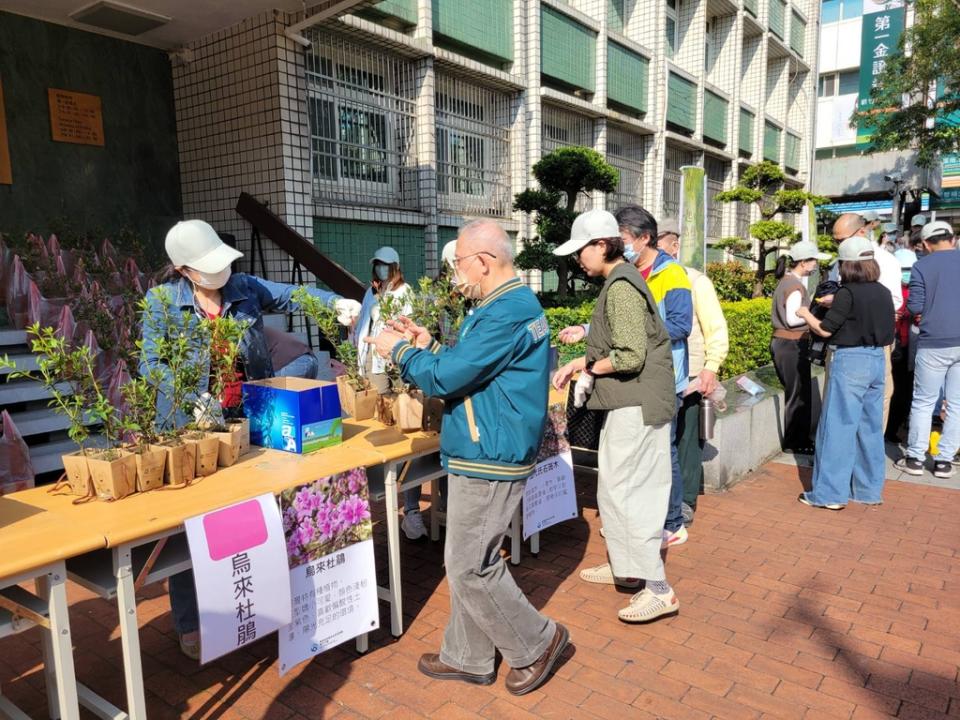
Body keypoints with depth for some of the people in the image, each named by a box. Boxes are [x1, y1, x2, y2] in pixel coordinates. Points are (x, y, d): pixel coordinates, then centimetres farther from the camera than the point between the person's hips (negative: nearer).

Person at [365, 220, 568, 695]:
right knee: (468, 562, 18)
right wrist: (427, 346, 9)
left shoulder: (505, 314, -22)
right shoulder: (512, 304, 13)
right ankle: (467, 657, 31)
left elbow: (447, 378, -22)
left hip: (488, 458, -11)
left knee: (469, 567, 2)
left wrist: (400, 350, -6)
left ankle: (536, 643, 20)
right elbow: (468, 368, 19)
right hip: (485, 454, 11)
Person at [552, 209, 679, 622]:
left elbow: (630, 356, -25)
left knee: (625, 491, -4)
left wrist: (589, 368, -9)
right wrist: (579, 363, 10)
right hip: (631, 402, 10)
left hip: (636, 405, -10)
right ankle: (624, 565, 32)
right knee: (614, 487, 18)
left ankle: (659, 590, 5)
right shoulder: (621, 281, 14)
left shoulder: (620, 287, -18)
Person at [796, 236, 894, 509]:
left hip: (851, 361, -7)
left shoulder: (848, 292, -13)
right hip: (877, 360, 7)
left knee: (838, 427, -1)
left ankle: (829, 493, 3)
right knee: (870, 428, 14)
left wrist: (805, 314, 8)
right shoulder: (883, 292, 7)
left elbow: (825, 330, -10)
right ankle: (870, 490, 23)